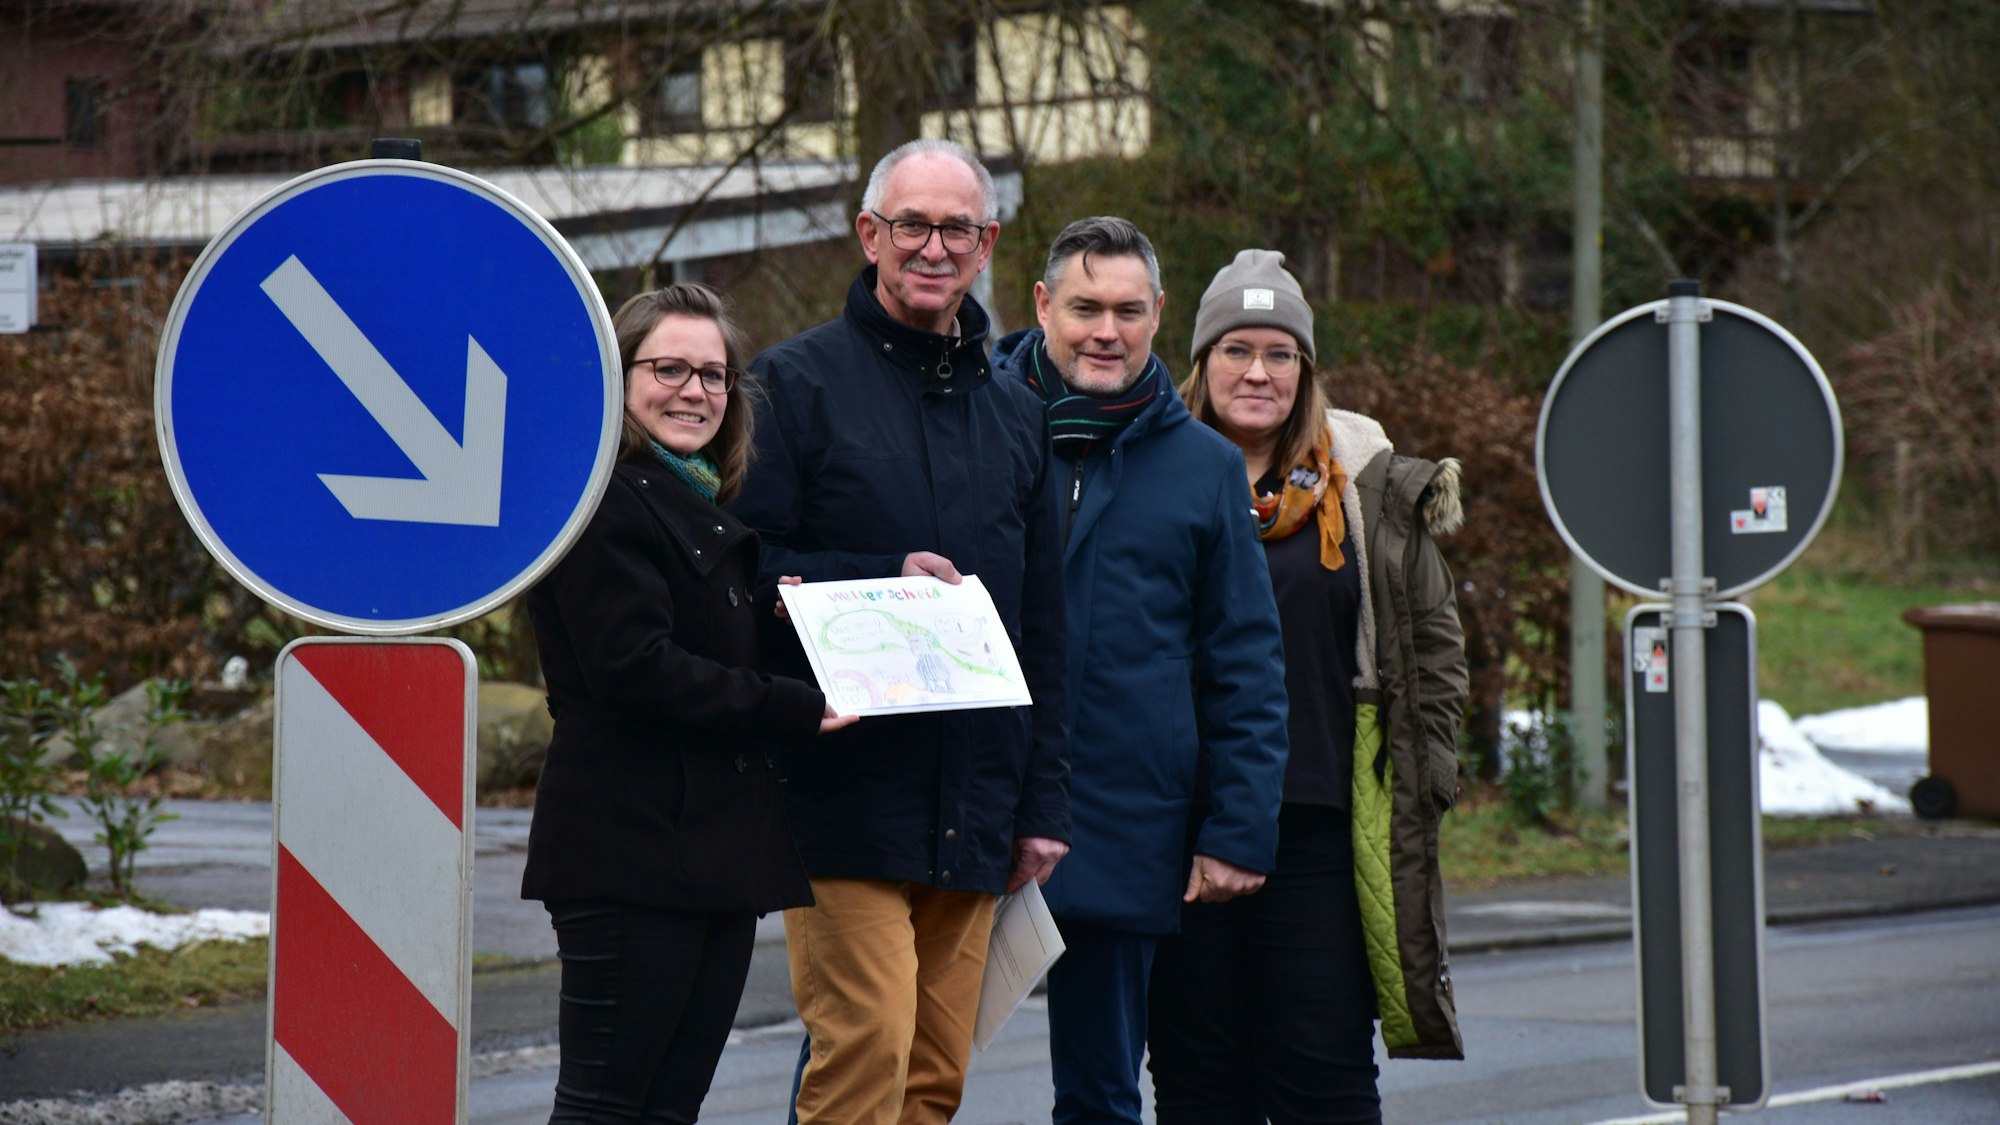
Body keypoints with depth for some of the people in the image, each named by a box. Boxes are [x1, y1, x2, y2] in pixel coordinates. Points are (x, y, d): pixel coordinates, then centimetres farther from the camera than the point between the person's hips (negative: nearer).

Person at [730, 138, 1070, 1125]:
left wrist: (1043, 803, 14)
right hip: (843, 797, -5)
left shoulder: (1014, 413, 18)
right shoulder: (796, 381, 1)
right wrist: (886, 580, -17)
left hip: (971, 816, 6)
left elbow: (1044, 628, 20)